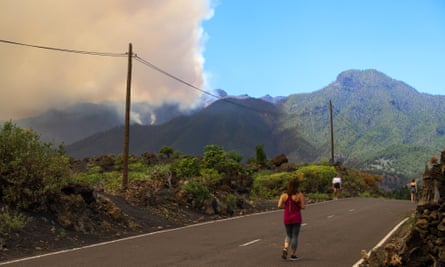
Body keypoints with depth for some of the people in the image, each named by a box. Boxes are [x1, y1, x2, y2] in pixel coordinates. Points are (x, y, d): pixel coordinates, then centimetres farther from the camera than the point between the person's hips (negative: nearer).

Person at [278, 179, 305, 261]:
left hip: (287, 218, 3)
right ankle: (293, 255, 14)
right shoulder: (300, 195, -11)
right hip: (296, 218, -3)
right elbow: (302, 207, -12)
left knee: (288, 235, 19)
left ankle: (285, 249, -3)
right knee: (295, 236, 9)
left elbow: (279, 206, -9)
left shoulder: (284, 195, -4)